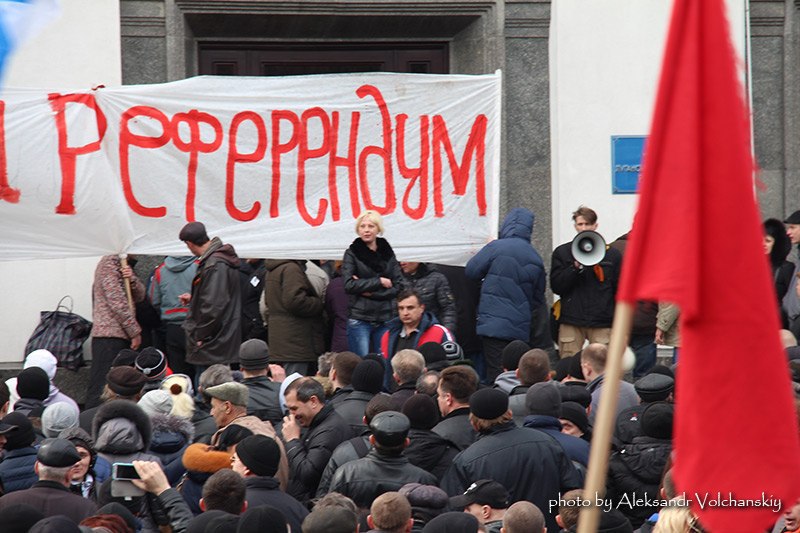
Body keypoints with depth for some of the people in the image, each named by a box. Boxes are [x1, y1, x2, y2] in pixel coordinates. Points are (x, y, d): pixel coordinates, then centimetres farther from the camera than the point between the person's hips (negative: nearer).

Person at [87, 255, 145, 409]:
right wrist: (135, 332, -13)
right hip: (109, 334, -9)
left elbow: (139, 296, 13)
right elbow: (117, 301, -16)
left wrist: (132, 279, -9)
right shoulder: (108, 263, -10)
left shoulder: (122, 265, 19)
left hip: (122, 335, 9)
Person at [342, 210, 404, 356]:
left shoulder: (387, 253, 10)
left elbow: (399, 286, 3)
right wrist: (379, 282, -9)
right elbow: (349, 285, -9)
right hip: (359, 319, -3)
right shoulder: (352, 253, 3)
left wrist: (371, 292, -9)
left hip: (385, 319, 3)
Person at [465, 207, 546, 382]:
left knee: (496, 375, -8)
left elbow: (471, 270, 0)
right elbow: (539, 297, 16)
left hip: (494, 325, -5)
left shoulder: (496, 248, -8)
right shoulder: (536, 258, 8)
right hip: (521, 328, 5)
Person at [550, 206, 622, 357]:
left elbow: (620, 290, 8)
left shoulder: (612, 254, 9)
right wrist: (576, 267, -11)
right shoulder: (562, 252, 10)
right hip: (570, 323, 0)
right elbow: (556, 286, 2)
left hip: (602, 323, 0)